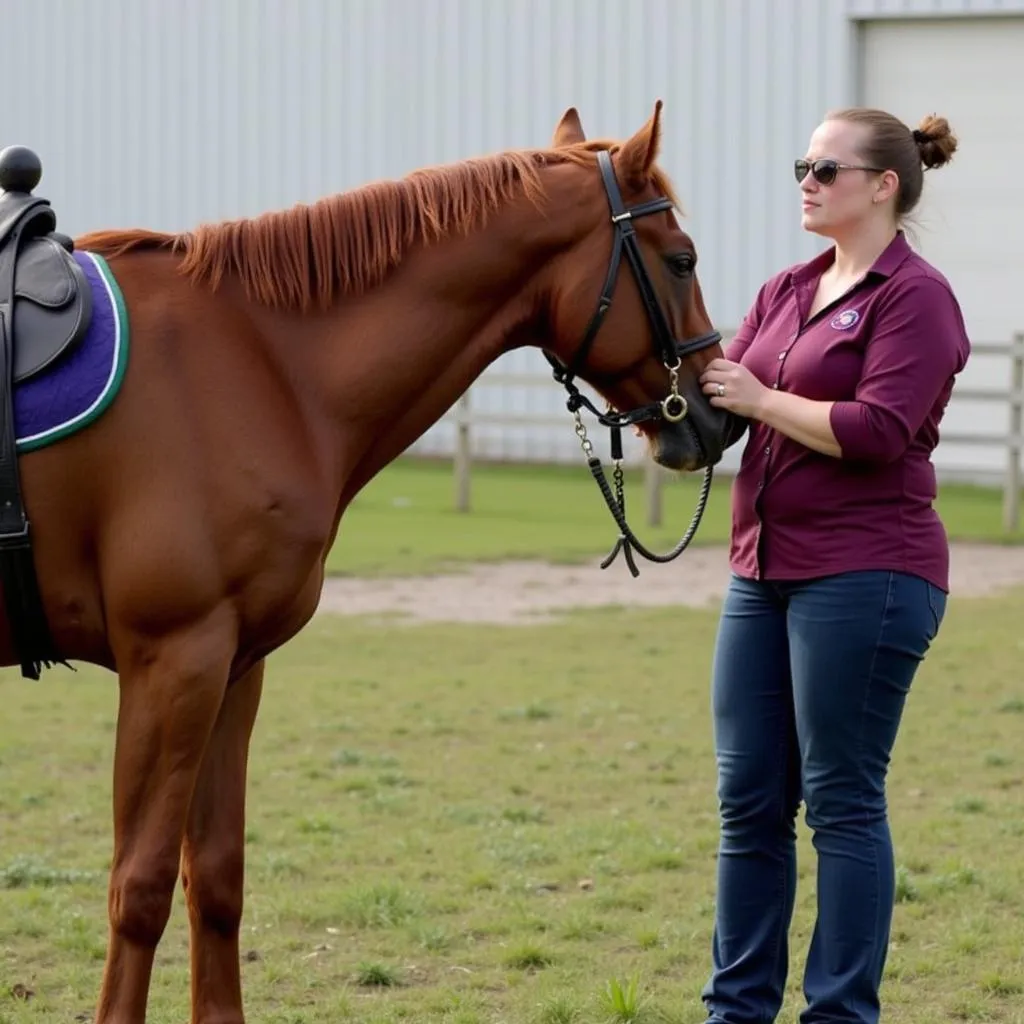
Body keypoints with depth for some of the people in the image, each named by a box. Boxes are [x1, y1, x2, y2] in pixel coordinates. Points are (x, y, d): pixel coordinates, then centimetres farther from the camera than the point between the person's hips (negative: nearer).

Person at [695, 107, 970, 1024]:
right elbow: (725, 390, 11)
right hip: (766, 570, 8)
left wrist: (762, 400, -15)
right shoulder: (788, 291, 15)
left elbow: (876, 432, -18)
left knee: (842, 800, -3)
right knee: (749, 800, 10)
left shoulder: (915, 297, -9)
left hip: (863, 576, -8)